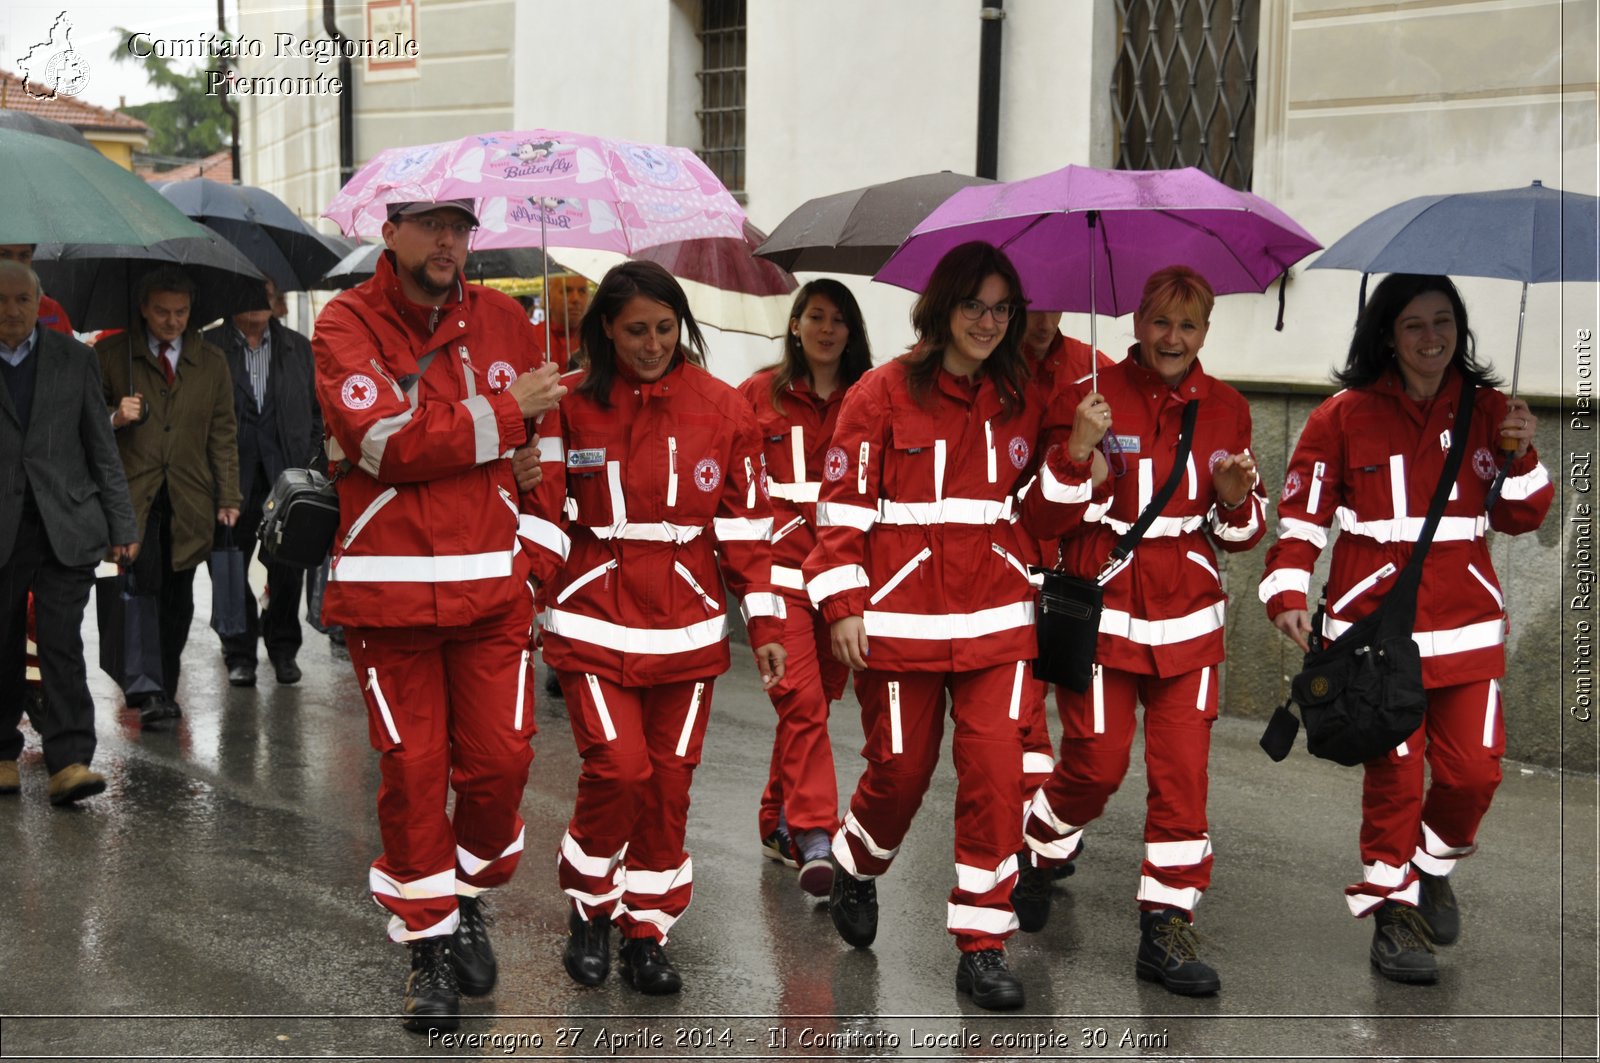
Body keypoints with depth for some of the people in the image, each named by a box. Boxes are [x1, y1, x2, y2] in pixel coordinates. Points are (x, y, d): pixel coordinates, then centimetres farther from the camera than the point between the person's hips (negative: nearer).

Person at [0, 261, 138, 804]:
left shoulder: (75, 358, 8)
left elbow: (102, 447, 9)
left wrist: (122, 524, 6)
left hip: (65, 528, 0)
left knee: (63, 643, -7)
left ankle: (69, 762, -8)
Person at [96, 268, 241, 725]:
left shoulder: (211, 361, 14)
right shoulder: (111, 354, 6)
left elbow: (223, 435, 14)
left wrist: (228, 498, 8)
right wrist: (114, 418, -13)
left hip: (189, 501, 3)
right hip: (132, 495, -3)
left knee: (178, 600, 5)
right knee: (145, 587, -17)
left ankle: (165, 692, 15)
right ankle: (149, 692, -14)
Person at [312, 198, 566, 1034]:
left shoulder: (503, 321, 8)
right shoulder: (346, 325, -3)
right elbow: (386, 443, -17)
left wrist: (538, 549, 7)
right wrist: (502, 413, -14)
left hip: (492, 587, 3)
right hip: (389, 589, -2)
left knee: (498, 760, 1)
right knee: (412, 769, 2)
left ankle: (469, 897, 28)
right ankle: (430, 944, 18)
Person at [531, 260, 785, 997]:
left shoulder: (722, 409, 1)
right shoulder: (571, 404, -2)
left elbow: (745, 522, 4)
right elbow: (545, 509, 2)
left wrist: (765, 622, 3)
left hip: (687, 626, 2)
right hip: (595, 621, -2)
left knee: (669, 782, 5)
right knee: (617, 768, -11)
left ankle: (646, 932, 22)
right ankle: (588, 910, 15)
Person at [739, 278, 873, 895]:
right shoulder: (761, 394, 5)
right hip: (780, 567, -2)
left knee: (816, 700, 8)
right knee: (801, 698, -13)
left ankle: (779, 824, 24)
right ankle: (814, 838, -11)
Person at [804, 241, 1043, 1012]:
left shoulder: (1018, 402, 9)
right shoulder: (883, 393, -4)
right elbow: (843, 506, -5)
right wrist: (842, 605, -9)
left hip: (995, 620, 3)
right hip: (900, 620, -3)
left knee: (995, 767, -4)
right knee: (901, 767, 4)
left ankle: (982, 944, 8)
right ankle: (857, 874, 38)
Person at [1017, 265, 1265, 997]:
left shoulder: (1226, 410, 7)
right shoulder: (1087, 398, -6)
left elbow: (1241, 534, 14)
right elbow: (1042, 520, -8)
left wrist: (1236, 500, -9)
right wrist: (1078, 452, -24)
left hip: (1189, 617, 3)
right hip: (1102, 611, -3)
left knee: (1183, 772, 1)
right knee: (1098, 762, -1)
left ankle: (1167, 928, 12)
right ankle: (1040, 854, 30)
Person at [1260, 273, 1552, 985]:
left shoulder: (1486, 411, 8)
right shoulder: (1346, 416, -2)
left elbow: (1519, 520, 10)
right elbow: (1302, 513, -2)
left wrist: (1522, 457, -7)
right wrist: (1288, 592, -14)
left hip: (1466, 621, 3)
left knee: (1474, 770, 3)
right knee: (1393, 772, -1)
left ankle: (1435, 865, 32)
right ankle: (1394, 906, 16)